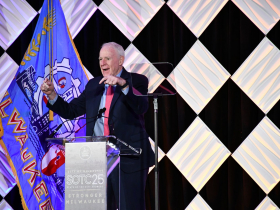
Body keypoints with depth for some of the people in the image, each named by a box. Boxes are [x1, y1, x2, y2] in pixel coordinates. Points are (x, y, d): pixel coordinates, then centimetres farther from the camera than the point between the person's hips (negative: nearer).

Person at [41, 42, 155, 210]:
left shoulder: (136, 81, 0)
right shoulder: (94, 85, 15)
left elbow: (142, 107, -19)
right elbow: (70, 111, 12)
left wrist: (123, 84, -33)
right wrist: (52, 94, -3)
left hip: (129, 159, -5)